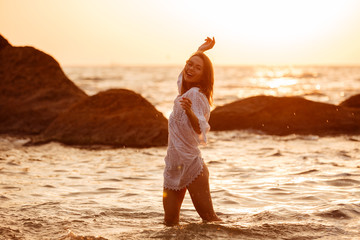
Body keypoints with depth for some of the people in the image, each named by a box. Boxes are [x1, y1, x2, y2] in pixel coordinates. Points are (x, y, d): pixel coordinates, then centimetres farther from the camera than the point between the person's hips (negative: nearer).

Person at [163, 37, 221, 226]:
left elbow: (200, 128, -27)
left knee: (209, 218, -7)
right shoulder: (184, 89, 10)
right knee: (170, 222, 4)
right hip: (174, 167, 8)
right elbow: (184, 72, 34)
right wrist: (200, 51, 33)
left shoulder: (195, 94, -13)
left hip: (191, 166, -8)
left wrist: (189, 111, -45)